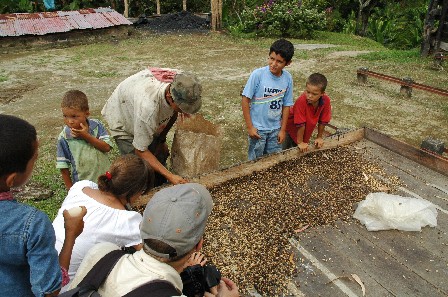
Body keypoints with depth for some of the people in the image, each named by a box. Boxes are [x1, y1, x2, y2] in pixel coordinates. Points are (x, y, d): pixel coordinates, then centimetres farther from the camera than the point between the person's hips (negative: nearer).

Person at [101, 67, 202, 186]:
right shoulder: (148, 105, -44)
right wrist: (170, 176, -36)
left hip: (153, 123, 5)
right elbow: (140, 151, -32)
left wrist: (162, 140, 2)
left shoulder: (181, 83, -28)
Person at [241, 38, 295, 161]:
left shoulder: (288, 78, -6)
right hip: (258, 128, -3)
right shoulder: (258, 74, -18)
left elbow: (286, 105, 2)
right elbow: (245, 100, -13)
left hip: (275, 128, 3)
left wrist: (283, 130, 3)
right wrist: (249, 127, -12)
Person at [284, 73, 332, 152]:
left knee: (302, 152, 14)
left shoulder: (326, 100, -21)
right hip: (291, 129, -4)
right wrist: (300, 142, -20)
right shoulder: (301, 101, -34)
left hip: (305, 133, 4)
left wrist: (319, 137, 2)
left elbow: (323, 121, -8)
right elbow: (300, 124, -28)